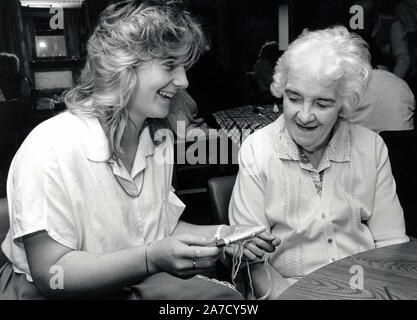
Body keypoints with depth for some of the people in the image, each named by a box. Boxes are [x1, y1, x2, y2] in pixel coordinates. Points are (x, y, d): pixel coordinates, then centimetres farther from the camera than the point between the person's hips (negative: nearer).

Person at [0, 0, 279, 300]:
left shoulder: (161, 140, 0)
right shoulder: (50, 148, -24)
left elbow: (159, 226, 6)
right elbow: (51, 275, -23)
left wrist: (221, 235, -10)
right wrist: (153, 258, -34)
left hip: (139, 280, 6)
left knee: (227, 295, -11)